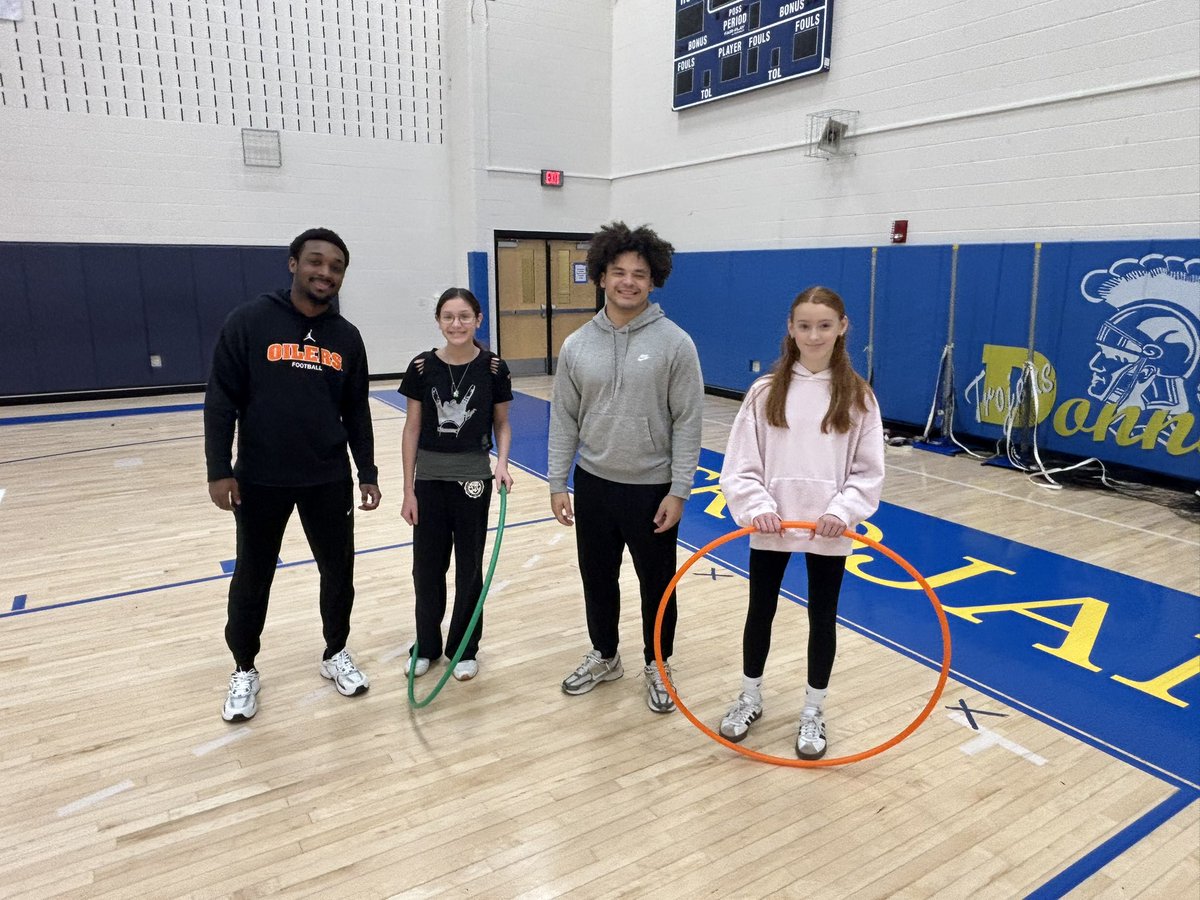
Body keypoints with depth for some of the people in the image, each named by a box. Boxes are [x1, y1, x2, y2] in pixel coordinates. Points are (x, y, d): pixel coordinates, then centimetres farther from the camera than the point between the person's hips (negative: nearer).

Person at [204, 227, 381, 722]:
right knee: (252, 578, 12)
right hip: (260, 480, -2)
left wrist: (368, 473, 7)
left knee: (339, 571, 12)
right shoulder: (250, 320, -7)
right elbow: (221, 399, -7)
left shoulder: (346, 337, 3)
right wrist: (219, 469, -11)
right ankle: (244, 670, 33)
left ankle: (336, 654, 34)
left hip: (328, 479, 3)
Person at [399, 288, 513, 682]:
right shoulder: (422, 366, -4)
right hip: (429, 479, 1)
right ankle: (426, 645, 30)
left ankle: (464, 648, 27)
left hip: (473, 479, -1)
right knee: (427, 565, 10)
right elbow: (413, 428, 0)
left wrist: (502, 462, -15)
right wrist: (408, 490, -1)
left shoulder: (493, 368, -7)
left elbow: (502, 424, 3)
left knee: (469, 566, 10)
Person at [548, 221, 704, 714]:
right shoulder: (577, 345, 0)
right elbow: (564, 420, 4)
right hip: (593, 485, 3)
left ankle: (657, 666, 33)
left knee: (657, 584, 11)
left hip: (652, 488, -3)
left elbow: (688, 423, -10)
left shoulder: (675, 343, -9)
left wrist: (678, 491, -13)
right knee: (597, 579, 17)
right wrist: (557, 484, 1)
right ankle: (604, 657, 39)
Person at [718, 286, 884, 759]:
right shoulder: (765, 391, -5)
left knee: (822, 618, 13)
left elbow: (869, 472, -3)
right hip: (770, 528, 0)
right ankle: (750, 698, 37)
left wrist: (842, 511, -17)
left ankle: (813, 711, 34)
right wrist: (757, 507, -19)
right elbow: (740, 465, -5)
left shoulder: (858, 396, -4)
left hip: (829, 532, 0)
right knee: (760, 612, 15)